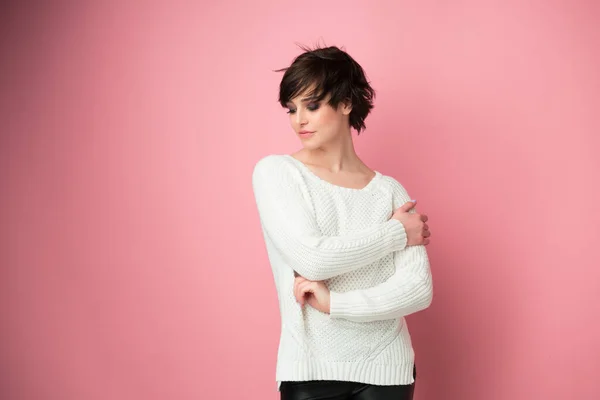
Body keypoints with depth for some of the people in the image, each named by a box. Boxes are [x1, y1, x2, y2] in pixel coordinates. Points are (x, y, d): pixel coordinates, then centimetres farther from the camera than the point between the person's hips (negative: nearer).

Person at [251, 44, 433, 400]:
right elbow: (312, 258, -14)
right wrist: (397, 232, -6)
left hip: (386, 366, 2)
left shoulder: (390, 191, 1)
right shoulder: (275, 172, -2)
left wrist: (333, 303, -16)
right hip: (312, 369, -1)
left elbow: (419, 288, -7)